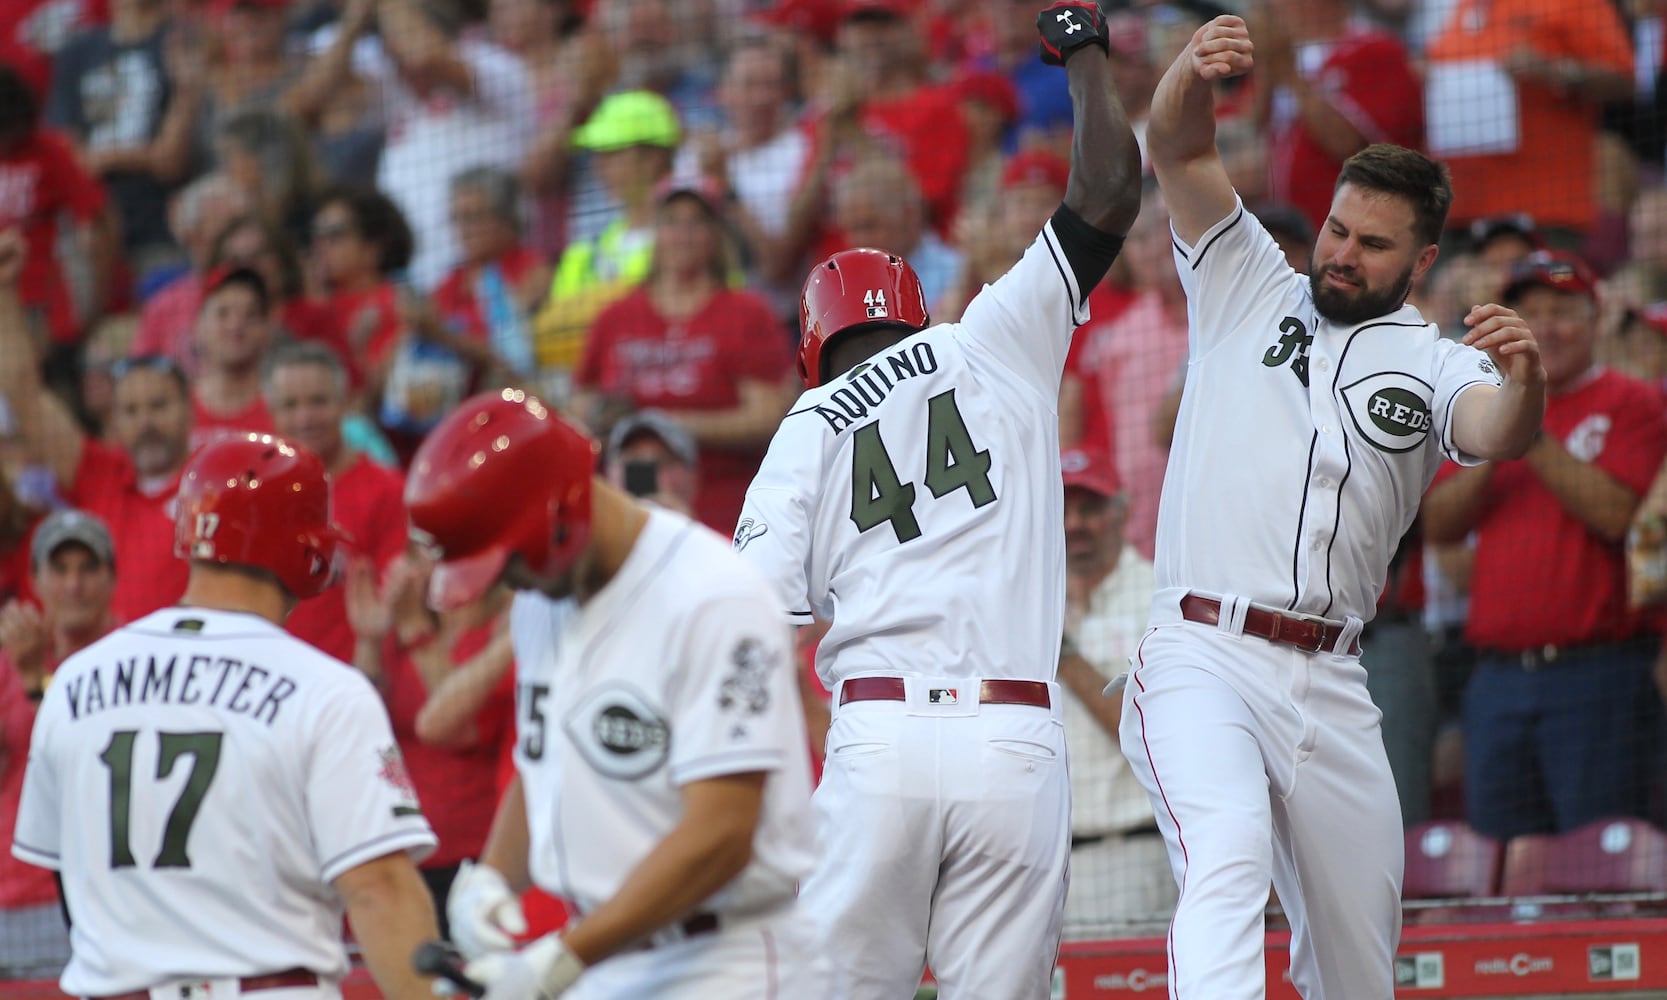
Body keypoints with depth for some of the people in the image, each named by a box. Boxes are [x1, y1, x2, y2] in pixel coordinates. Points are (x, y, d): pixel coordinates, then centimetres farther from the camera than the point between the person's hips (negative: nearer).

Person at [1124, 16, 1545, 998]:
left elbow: (1497, 434, -13)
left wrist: (1525, 382, -36)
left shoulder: (1433, 363, 10)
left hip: (1330, 686, 3)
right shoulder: (1249, 285, 12)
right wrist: (1192, 69, -22)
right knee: (1229, 856, -28)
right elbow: (1181, 150, 0)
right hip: (1202, 660, -3)